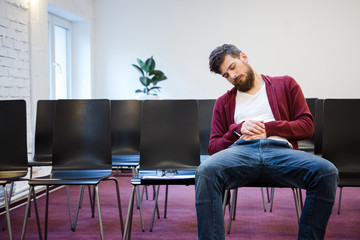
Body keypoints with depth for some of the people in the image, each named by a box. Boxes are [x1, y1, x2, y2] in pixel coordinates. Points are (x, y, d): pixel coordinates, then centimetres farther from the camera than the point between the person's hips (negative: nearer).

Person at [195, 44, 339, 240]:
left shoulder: (286, 84, 24)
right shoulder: (223, 102, 26)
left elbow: (307, 126, 14)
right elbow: (213, 147, 19)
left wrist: (268, 128, 0)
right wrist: (238, 129, 1)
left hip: (279, 149, 0)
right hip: (241, 150, 1)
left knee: (326, 172, -32)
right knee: (206, 172, -35)